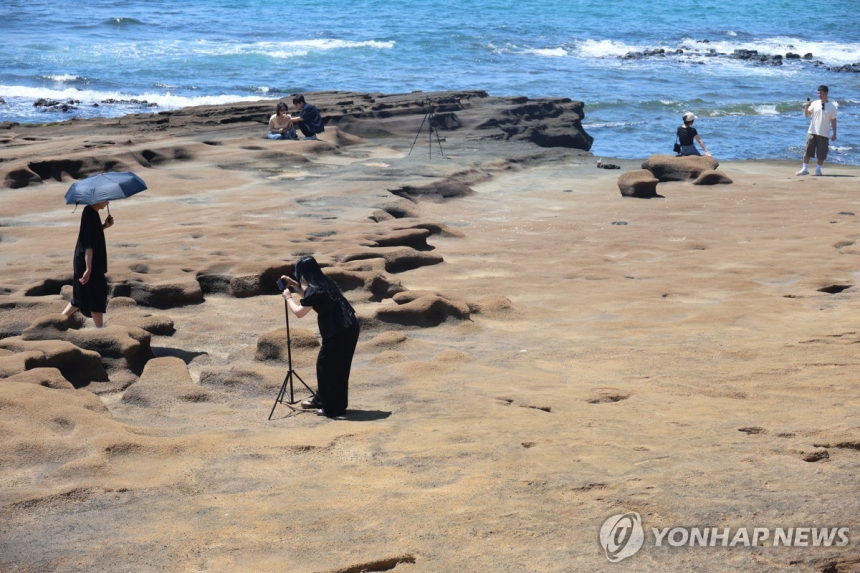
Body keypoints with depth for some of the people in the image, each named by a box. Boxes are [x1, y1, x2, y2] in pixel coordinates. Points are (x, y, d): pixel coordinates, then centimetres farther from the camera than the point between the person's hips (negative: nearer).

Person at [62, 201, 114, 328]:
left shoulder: (90, 212, 7)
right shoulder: (91, 216, -21)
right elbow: (88, 245, -24)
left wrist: (105, 226, 5)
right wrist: (88, 269, -26)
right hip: (90, 264, -10)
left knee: (81, 297, 17)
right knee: (97, 298, -1)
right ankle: (100, 330, 5)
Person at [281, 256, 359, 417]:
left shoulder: (315, 290, -17)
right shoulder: (324, 283, 12)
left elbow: (299, 312, -14)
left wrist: (288, 297, 1)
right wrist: (292, 284, 27)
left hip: (340, 331, -9)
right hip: (347, 327, 9)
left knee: (326, 366, 2)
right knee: (335, 367, 20)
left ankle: (332, 408, 7)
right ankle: (321, 400, 33)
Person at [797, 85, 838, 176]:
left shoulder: (832, 106, 1)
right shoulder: (814, 104, 3)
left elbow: (833, 121, 3)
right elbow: (807, 115, 6)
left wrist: (834, 134, 0)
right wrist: (806, 107, -14)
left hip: (824, 134, -1)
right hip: (812, 132, 1)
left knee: (821, 153, 0)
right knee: (807, 151, -3)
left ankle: (818, 169, 15)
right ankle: (805, 169, 3)